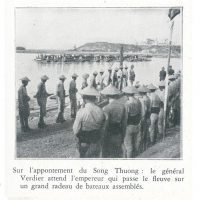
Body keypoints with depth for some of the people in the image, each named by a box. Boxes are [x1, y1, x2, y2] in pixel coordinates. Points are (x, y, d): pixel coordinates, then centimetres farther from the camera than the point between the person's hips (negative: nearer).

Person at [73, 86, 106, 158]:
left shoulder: (81, 112, -20)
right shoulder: (100, 111, -9)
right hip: (97, 144, 4)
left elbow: (76, 131, -12)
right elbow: (103, 128, 1)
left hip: (85, 144, -4)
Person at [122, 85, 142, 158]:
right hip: (137, 125, 7)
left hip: (129, 126, -6)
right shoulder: (138, 102, -3)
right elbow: (140, 114, 6)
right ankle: (134, 156, 32)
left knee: (128, 144, 4)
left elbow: (125, 117, -19)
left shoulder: (127, 104, -22)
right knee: (136, 142, 19)